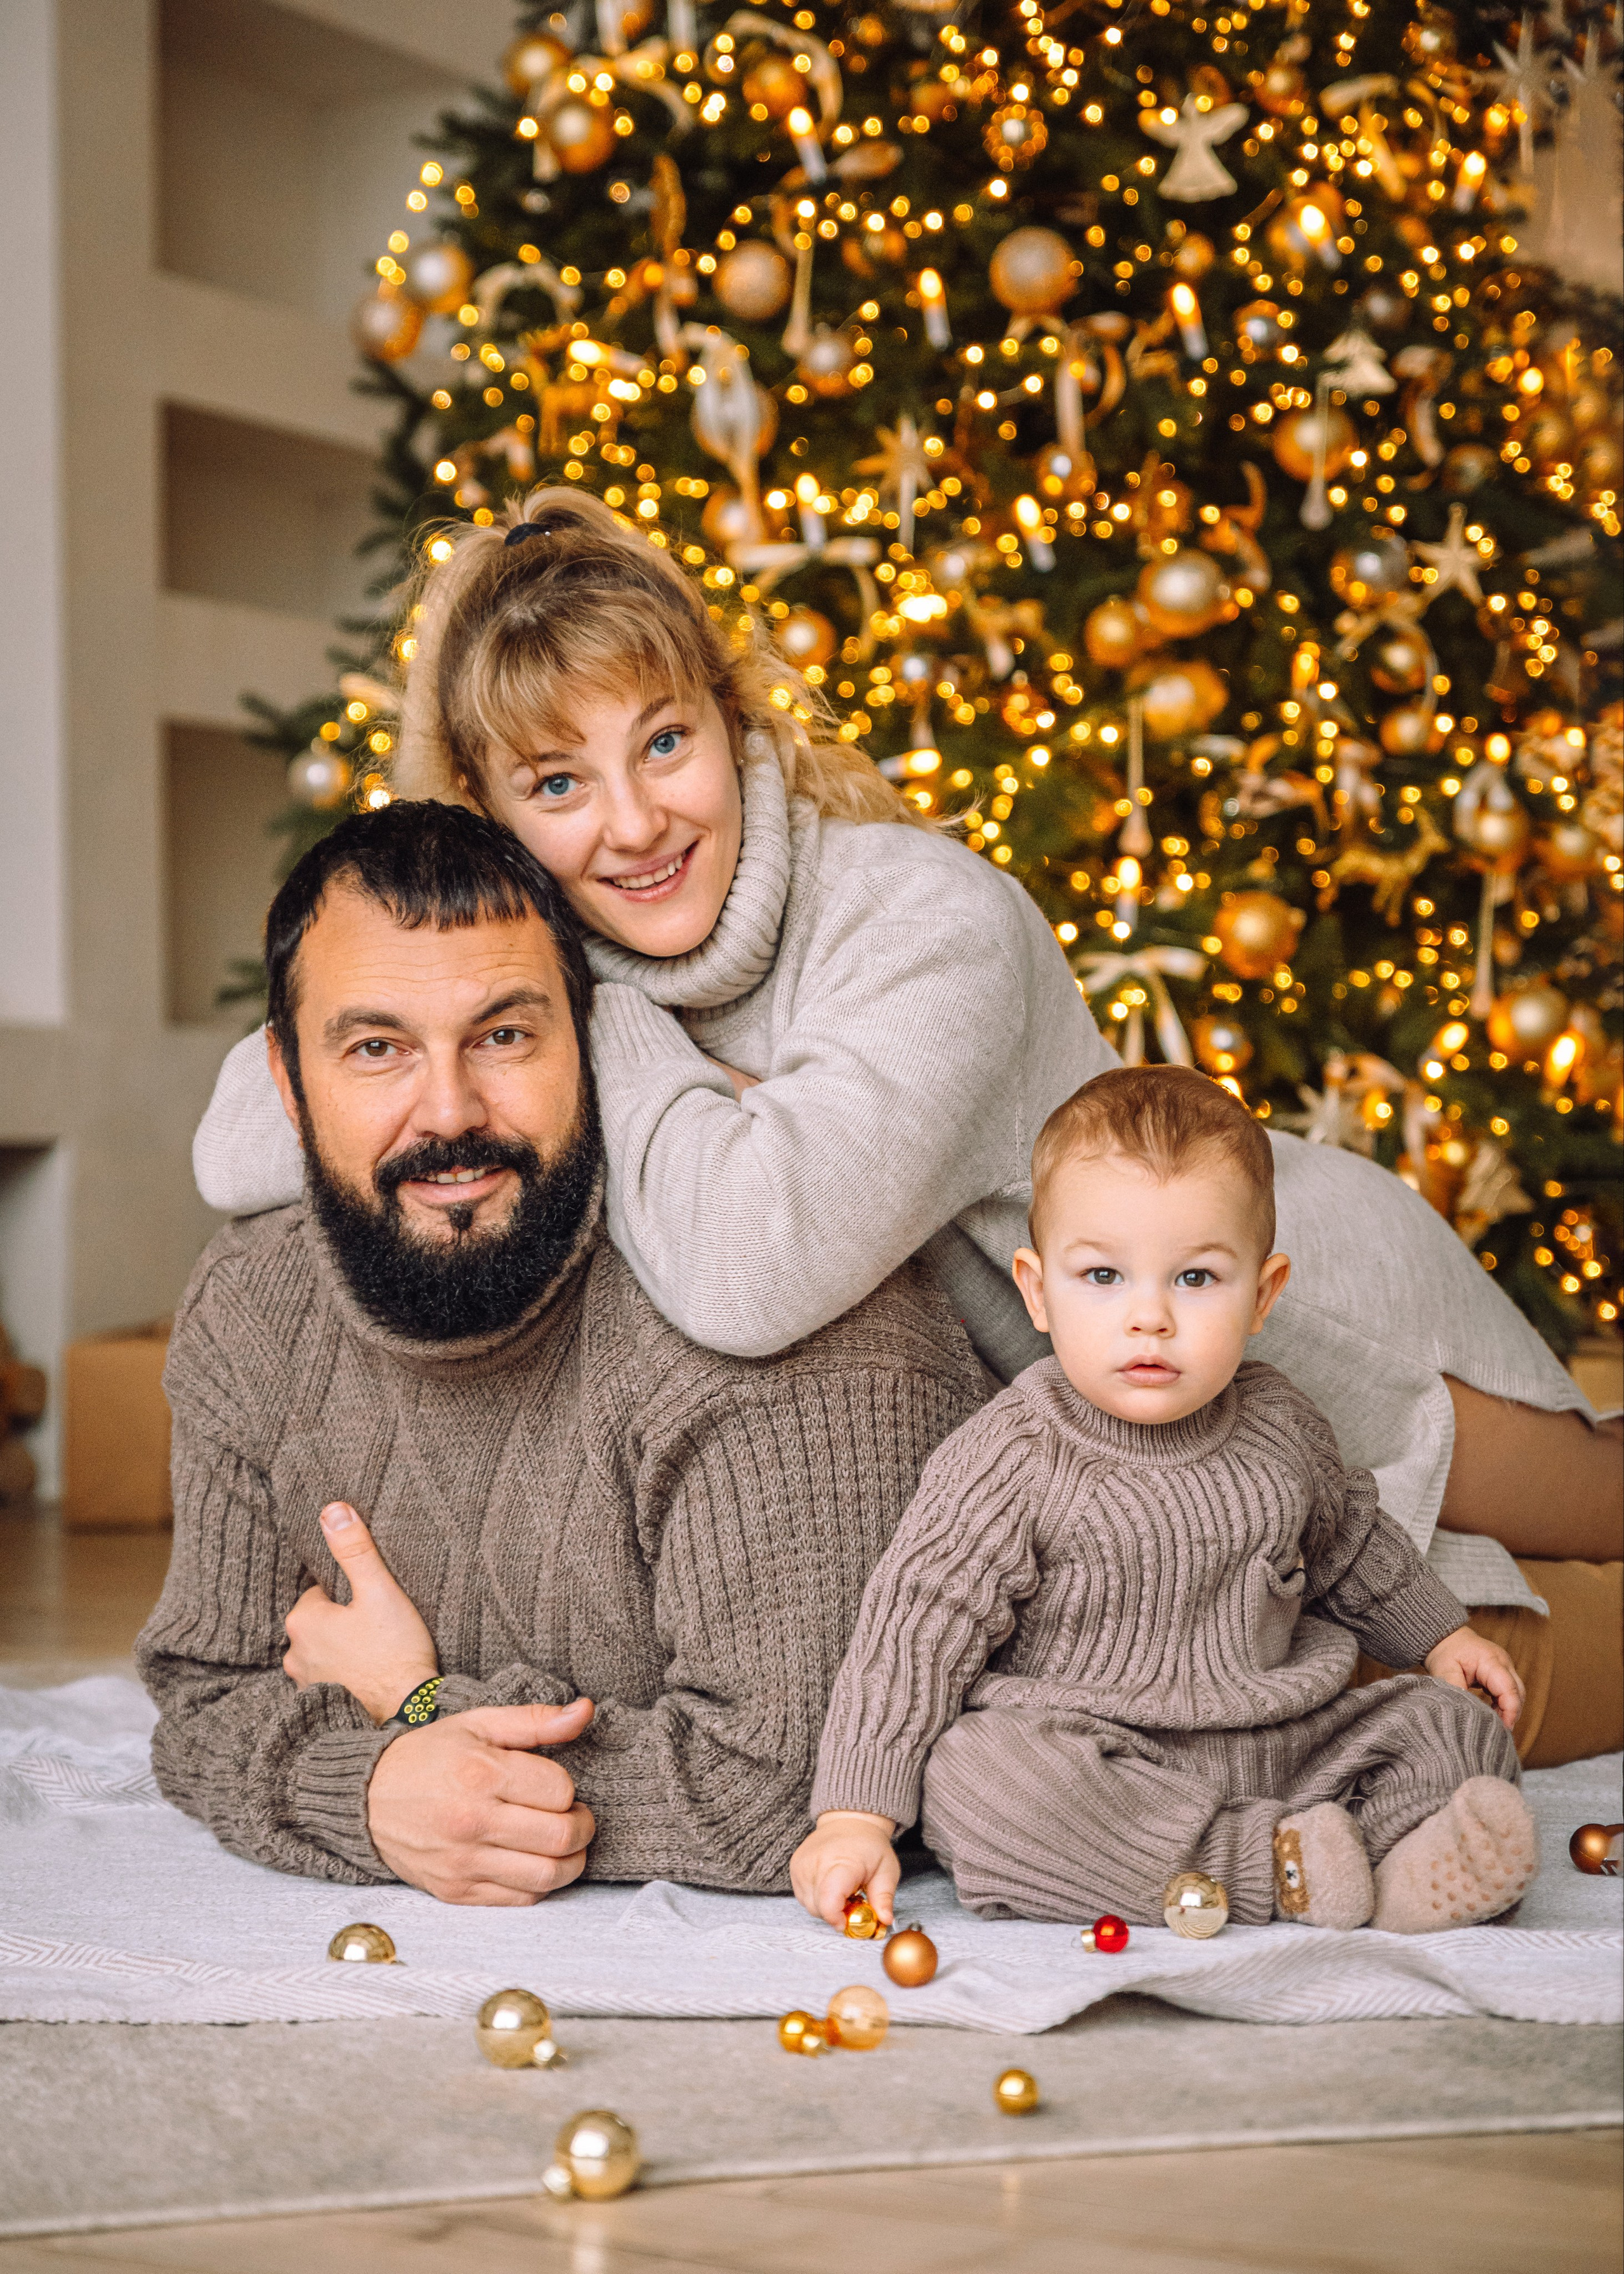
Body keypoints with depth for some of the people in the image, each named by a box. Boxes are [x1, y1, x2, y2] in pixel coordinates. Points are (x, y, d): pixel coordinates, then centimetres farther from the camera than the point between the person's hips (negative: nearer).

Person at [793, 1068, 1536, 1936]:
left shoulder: (1280, 1426, 3)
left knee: (1459, 1730, -3)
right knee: (974, 1773, -34)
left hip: (1277, 1747, 5)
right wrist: (857, 1818, -22)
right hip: (1082, 1755, -5)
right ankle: (1265, 1864, -31)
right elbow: (917, 1627, -15)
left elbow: (1348, 1544, 25)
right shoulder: (1010, 1464, -14)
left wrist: (1439, 1636, 31)